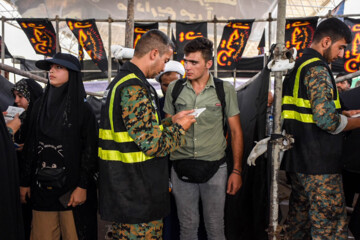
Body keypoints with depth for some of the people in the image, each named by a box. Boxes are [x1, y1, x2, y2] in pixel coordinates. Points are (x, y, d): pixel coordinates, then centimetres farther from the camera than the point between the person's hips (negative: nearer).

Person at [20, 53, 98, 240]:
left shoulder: (82, 108, -4)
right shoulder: (39, 105, 10)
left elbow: (90, 149, -7)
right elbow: (31, 145, 11)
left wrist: (82, 186, -12)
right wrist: (25, 182, 10)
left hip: (72, 187, -4)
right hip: (41, 186, 4)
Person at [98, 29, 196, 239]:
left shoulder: (120, 81, 12)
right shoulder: (135, 89, -22)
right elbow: (153, 144, -25)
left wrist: (170, 121, 13)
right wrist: (179, 128, -8)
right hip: (138, 197, -10)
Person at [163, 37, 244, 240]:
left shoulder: (225, 90, -2)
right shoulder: (174, 88, 3)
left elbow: (236, 131, 2)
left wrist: (237, 171, -2)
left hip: (214, 167, -1)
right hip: (181, 167, 2)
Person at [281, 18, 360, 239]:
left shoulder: (296, 67, 16)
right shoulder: (318, 69, -14)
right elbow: (327, 120, -23)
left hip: (297, 161, 10)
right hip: (320, 164, -10)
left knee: (299, 222, 16)